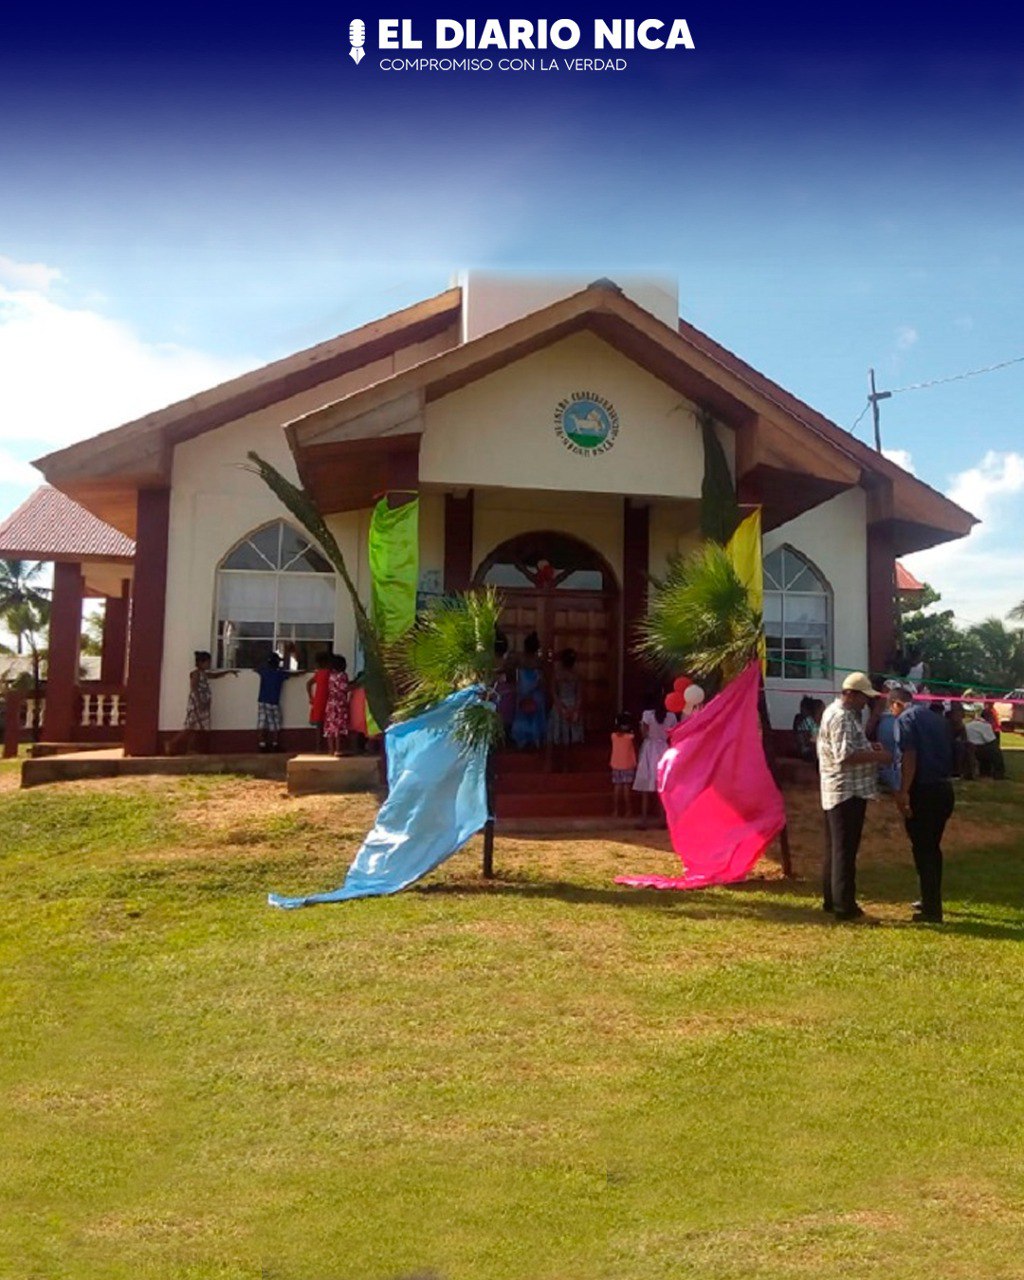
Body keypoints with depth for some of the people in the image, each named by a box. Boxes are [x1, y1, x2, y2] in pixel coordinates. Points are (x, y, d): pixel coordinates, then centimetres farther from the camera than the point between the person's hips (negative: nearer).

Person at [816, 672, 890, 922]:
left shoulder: (839, 712, 16)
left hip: (839, 791, 11)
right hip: (848, 791, -11)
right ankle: (844, 906, 0)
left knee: (835, 848, 15)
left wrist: (870, 749, 10)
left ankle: (831, 900, 23)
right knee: (845, 850, -5)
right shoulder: (841, 716, -17)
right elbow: (845, 756, -26)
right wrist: (878, 756, -18)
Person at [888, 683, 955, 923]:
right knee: (932, 847, 19)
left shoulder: (906, 719, -8)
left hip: (923, 790, -8)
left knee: (922, 849, 0)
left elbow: (909, 757, -18)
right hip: (943, 788, 8)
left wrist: (903, 792, -19)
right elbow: (948, 753, 17)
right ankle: (931, 900, 29)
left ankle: (932, 910, 3)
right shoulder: (935, 718, 16)